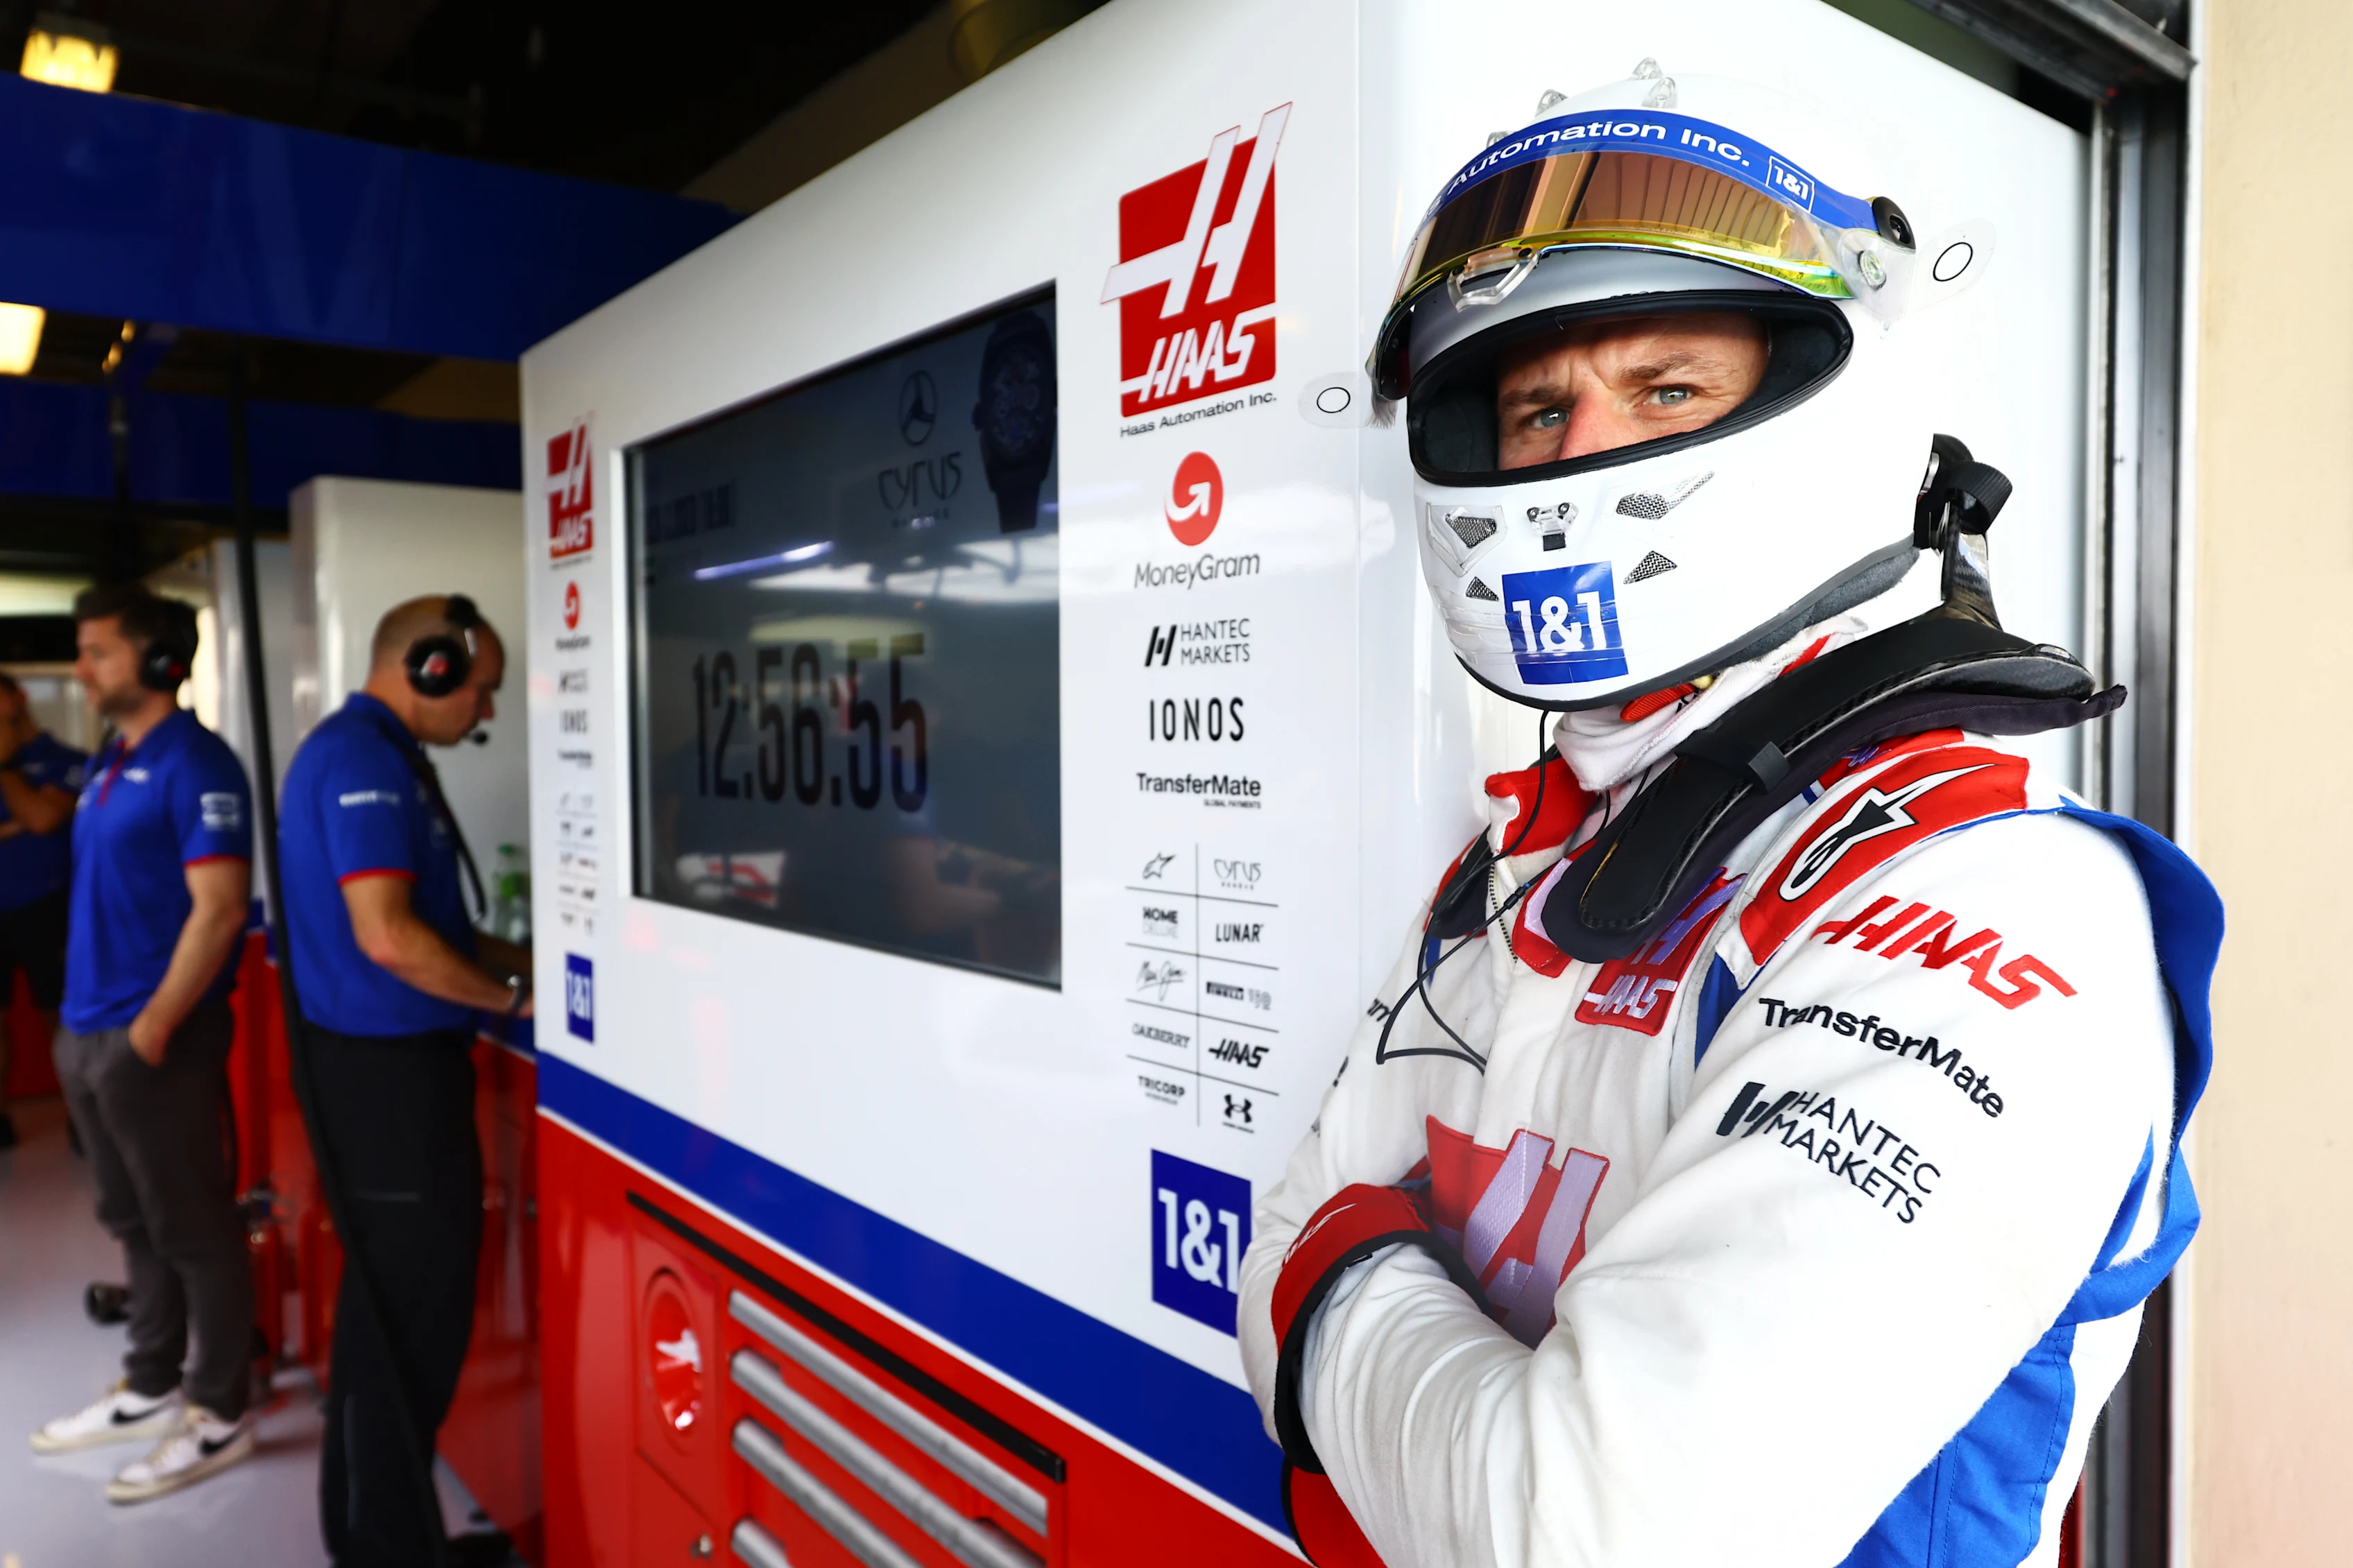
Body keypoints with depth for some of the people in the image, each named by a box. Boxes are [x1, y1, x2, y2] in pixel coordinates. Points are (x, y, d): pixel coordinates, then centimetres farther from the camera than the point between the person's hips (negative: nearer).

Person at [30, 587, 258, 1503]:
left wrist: (153, 1027, -19)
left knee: (193, 1231, 2)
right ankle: (152, 1391, 32)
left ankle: (220, 1417, 14)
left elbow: (219, 909, -20)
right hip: (89, 1036, 9)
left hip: (156, 1041, -9)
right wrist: (83, 1019, 14)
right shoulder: (110, 765, 14)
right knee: (133, 1223, 18)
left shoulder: (195, 764, -14)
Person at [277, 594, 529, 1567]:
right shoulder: (365, 762, -18)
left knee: (389, 1302, 19)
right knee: (412, 1314, 0)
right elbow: (388, 939, -25)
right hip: (390, 1070, -11)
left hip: (386, 1061, 11)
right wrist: (512, 997, -13)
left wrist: (516, 960, 11)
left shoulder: (369, 754, 15)